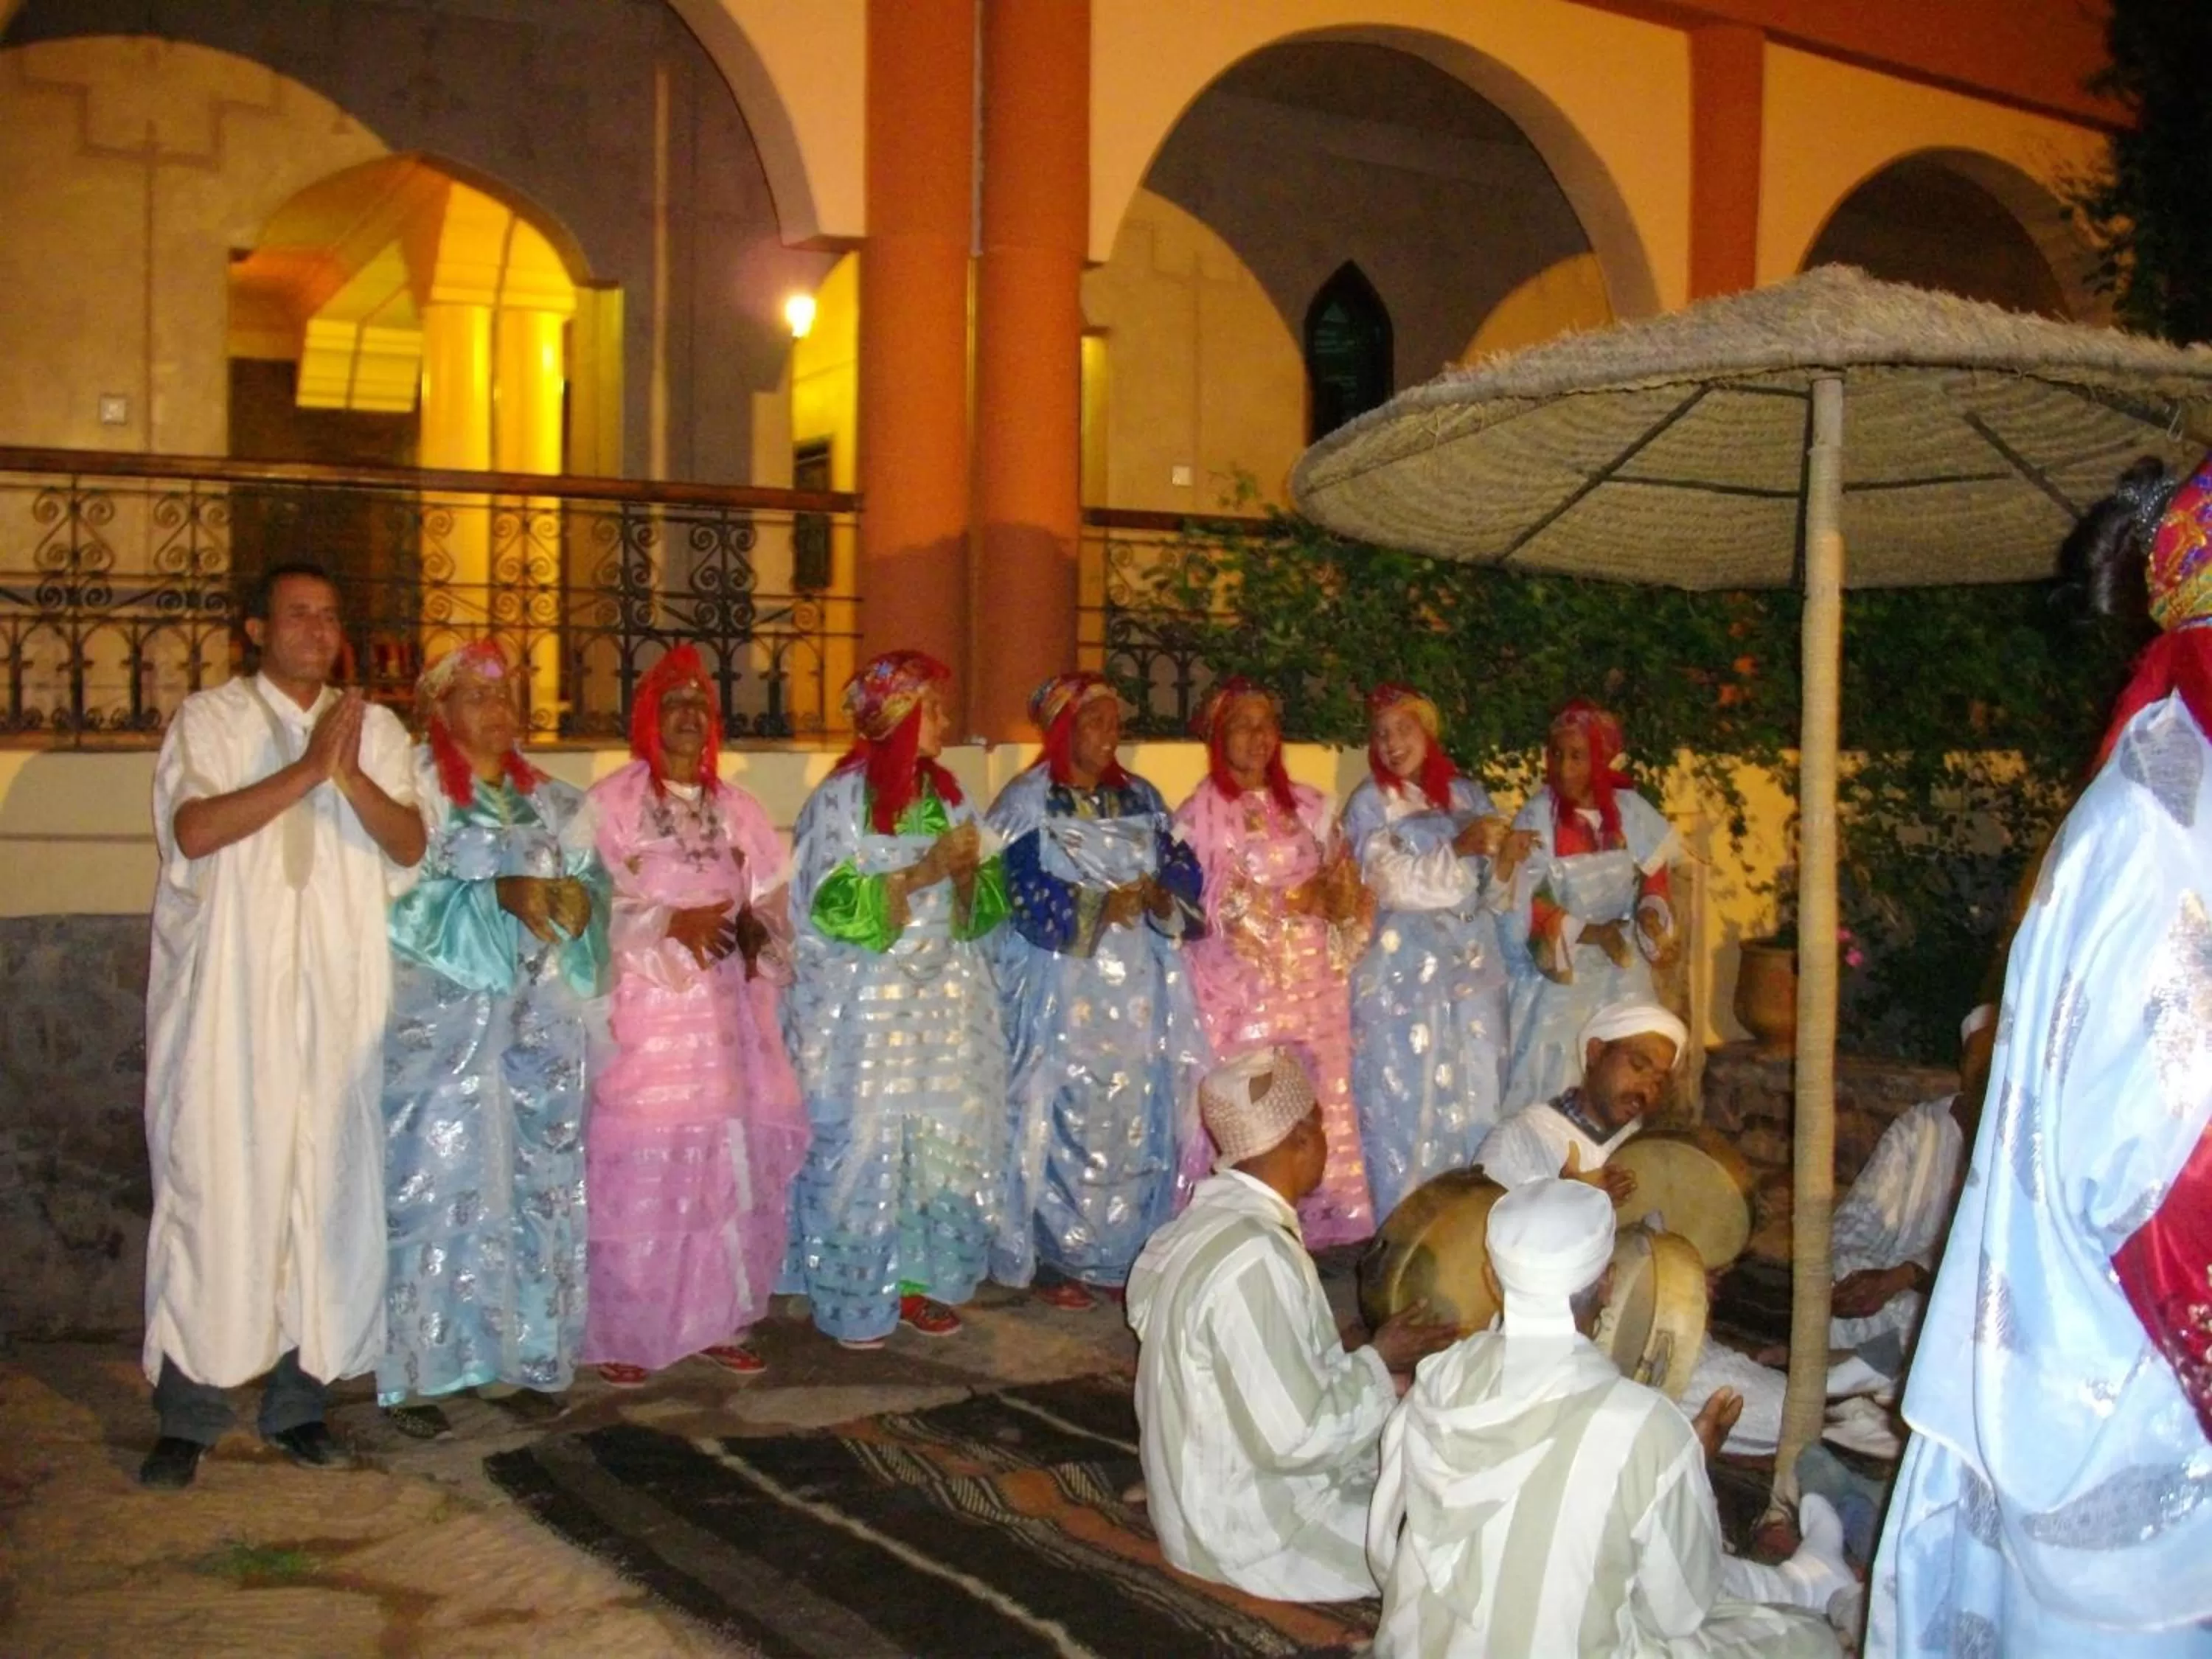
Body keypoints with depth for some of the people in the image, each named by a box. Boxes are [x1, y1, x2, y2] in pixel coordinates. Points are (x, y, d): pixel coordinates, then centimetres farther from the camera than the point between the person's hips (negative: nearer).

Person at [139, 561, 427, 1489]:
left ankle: (297, 1401, 14)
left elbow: (410, 844, 1)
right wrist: (306, 770, -15)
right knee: (215, 1191, -3)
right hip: (227, 996, -3)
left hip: (338, 997, 3)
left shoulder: (375, 729, 12)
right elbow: (194, 830, -11)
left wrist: (351, 776, -16)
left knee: (330, 1191, 3)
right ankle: (187, 1415, 7)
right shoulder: (209, 719, 5)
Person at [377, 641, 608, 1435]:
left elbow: (597, 880, 10)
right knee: (436, 1187, -7)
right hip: (441, 1020, -5)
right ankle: (414, 1372, 0)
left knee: (536, 1187, 5)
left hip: (539, 1021, 5)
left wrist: (575, 900, -12)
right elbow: (397, 894, -11)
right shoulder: (414, 789, 1)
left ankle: (517, 1357, 13)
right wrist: (496, 897, -19)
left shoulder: (550, 800, 17)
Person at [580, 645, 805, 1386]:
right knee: (641, 1172, -6)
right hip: (646, 1009, -5)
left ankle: (717, 1321, 16)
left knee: (735, 1165, 4)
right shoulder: (611, 801, 0)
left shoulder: (737, 808, 15)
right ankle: (621, 1335, 4)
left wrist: (752, 927, -9)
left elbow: (772, 899, 12)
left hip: (727, 1012, 5)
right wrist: (672, 922, -19)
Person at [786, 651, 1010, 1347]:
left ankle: (920, 1279, 17)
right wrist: (919, 874, -17)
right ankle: (855, 1299, 9)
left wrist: (969, 873, -9)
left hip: (945, 999, 6)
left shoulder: (945, 794, 11)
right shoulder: (842, 796, -7)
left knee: (946, 1135, 5)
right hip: (865, 1006, -6)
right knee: (864, 1142, -2)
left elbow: (980, 903, 12)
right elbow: (832, 903, -14)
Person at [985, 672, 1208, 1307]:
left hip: (1137, 992, 5)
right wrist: (1099, 906, -21)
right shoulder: (1026, 802, -2)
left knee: (1135, 1123, 6)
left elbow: (1182, 868, 8)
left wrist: (1160, 895, -14)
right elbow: (1020, 891, -13)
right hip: (1060, 994, -5)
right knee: (1062, 1123, -4)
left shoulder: (1141, 798, 14)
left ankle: (1120, 1254, 16)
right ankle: (1054, 1261, 5)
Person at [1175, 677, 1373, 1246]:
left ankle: (1315, 1219, 9)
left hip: (1313, 980, 4)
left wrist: (1336, 895, -7)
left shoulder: (1308, 806, 15)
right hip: (1243, 983, -4)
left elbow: (1344, 883, 15)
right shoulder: (1200, 813, 0)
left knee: (1319, 1100, 1)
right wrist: (1292, 901, -9)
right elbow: (1209, 905, -7)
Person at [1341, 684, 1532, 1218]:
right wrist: (1459, 848, -24)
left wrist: (1506, 860, -12)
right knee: (1408, 1098, -3)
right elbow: (1393, 881, -12)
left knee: (1475, 1096, 4)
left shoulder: (1468, 795, 12)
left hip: (1474, 964, 4)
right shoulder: (1370, 803, 2)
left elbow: (1491, 894, 9)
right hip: (1405, 969, -3)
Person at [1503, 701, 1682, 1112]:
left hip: (1622, 974, 3)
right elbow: (1531, 909, -11)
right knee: (1556, 1082, -8)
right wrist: (1592, 933, -21)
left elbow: (1653, 876, 10)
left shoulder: (1629, 811, -1)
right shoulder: (1537, 819, -10)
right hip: (1560, 974, -3)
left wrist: (1651, 911, -11)